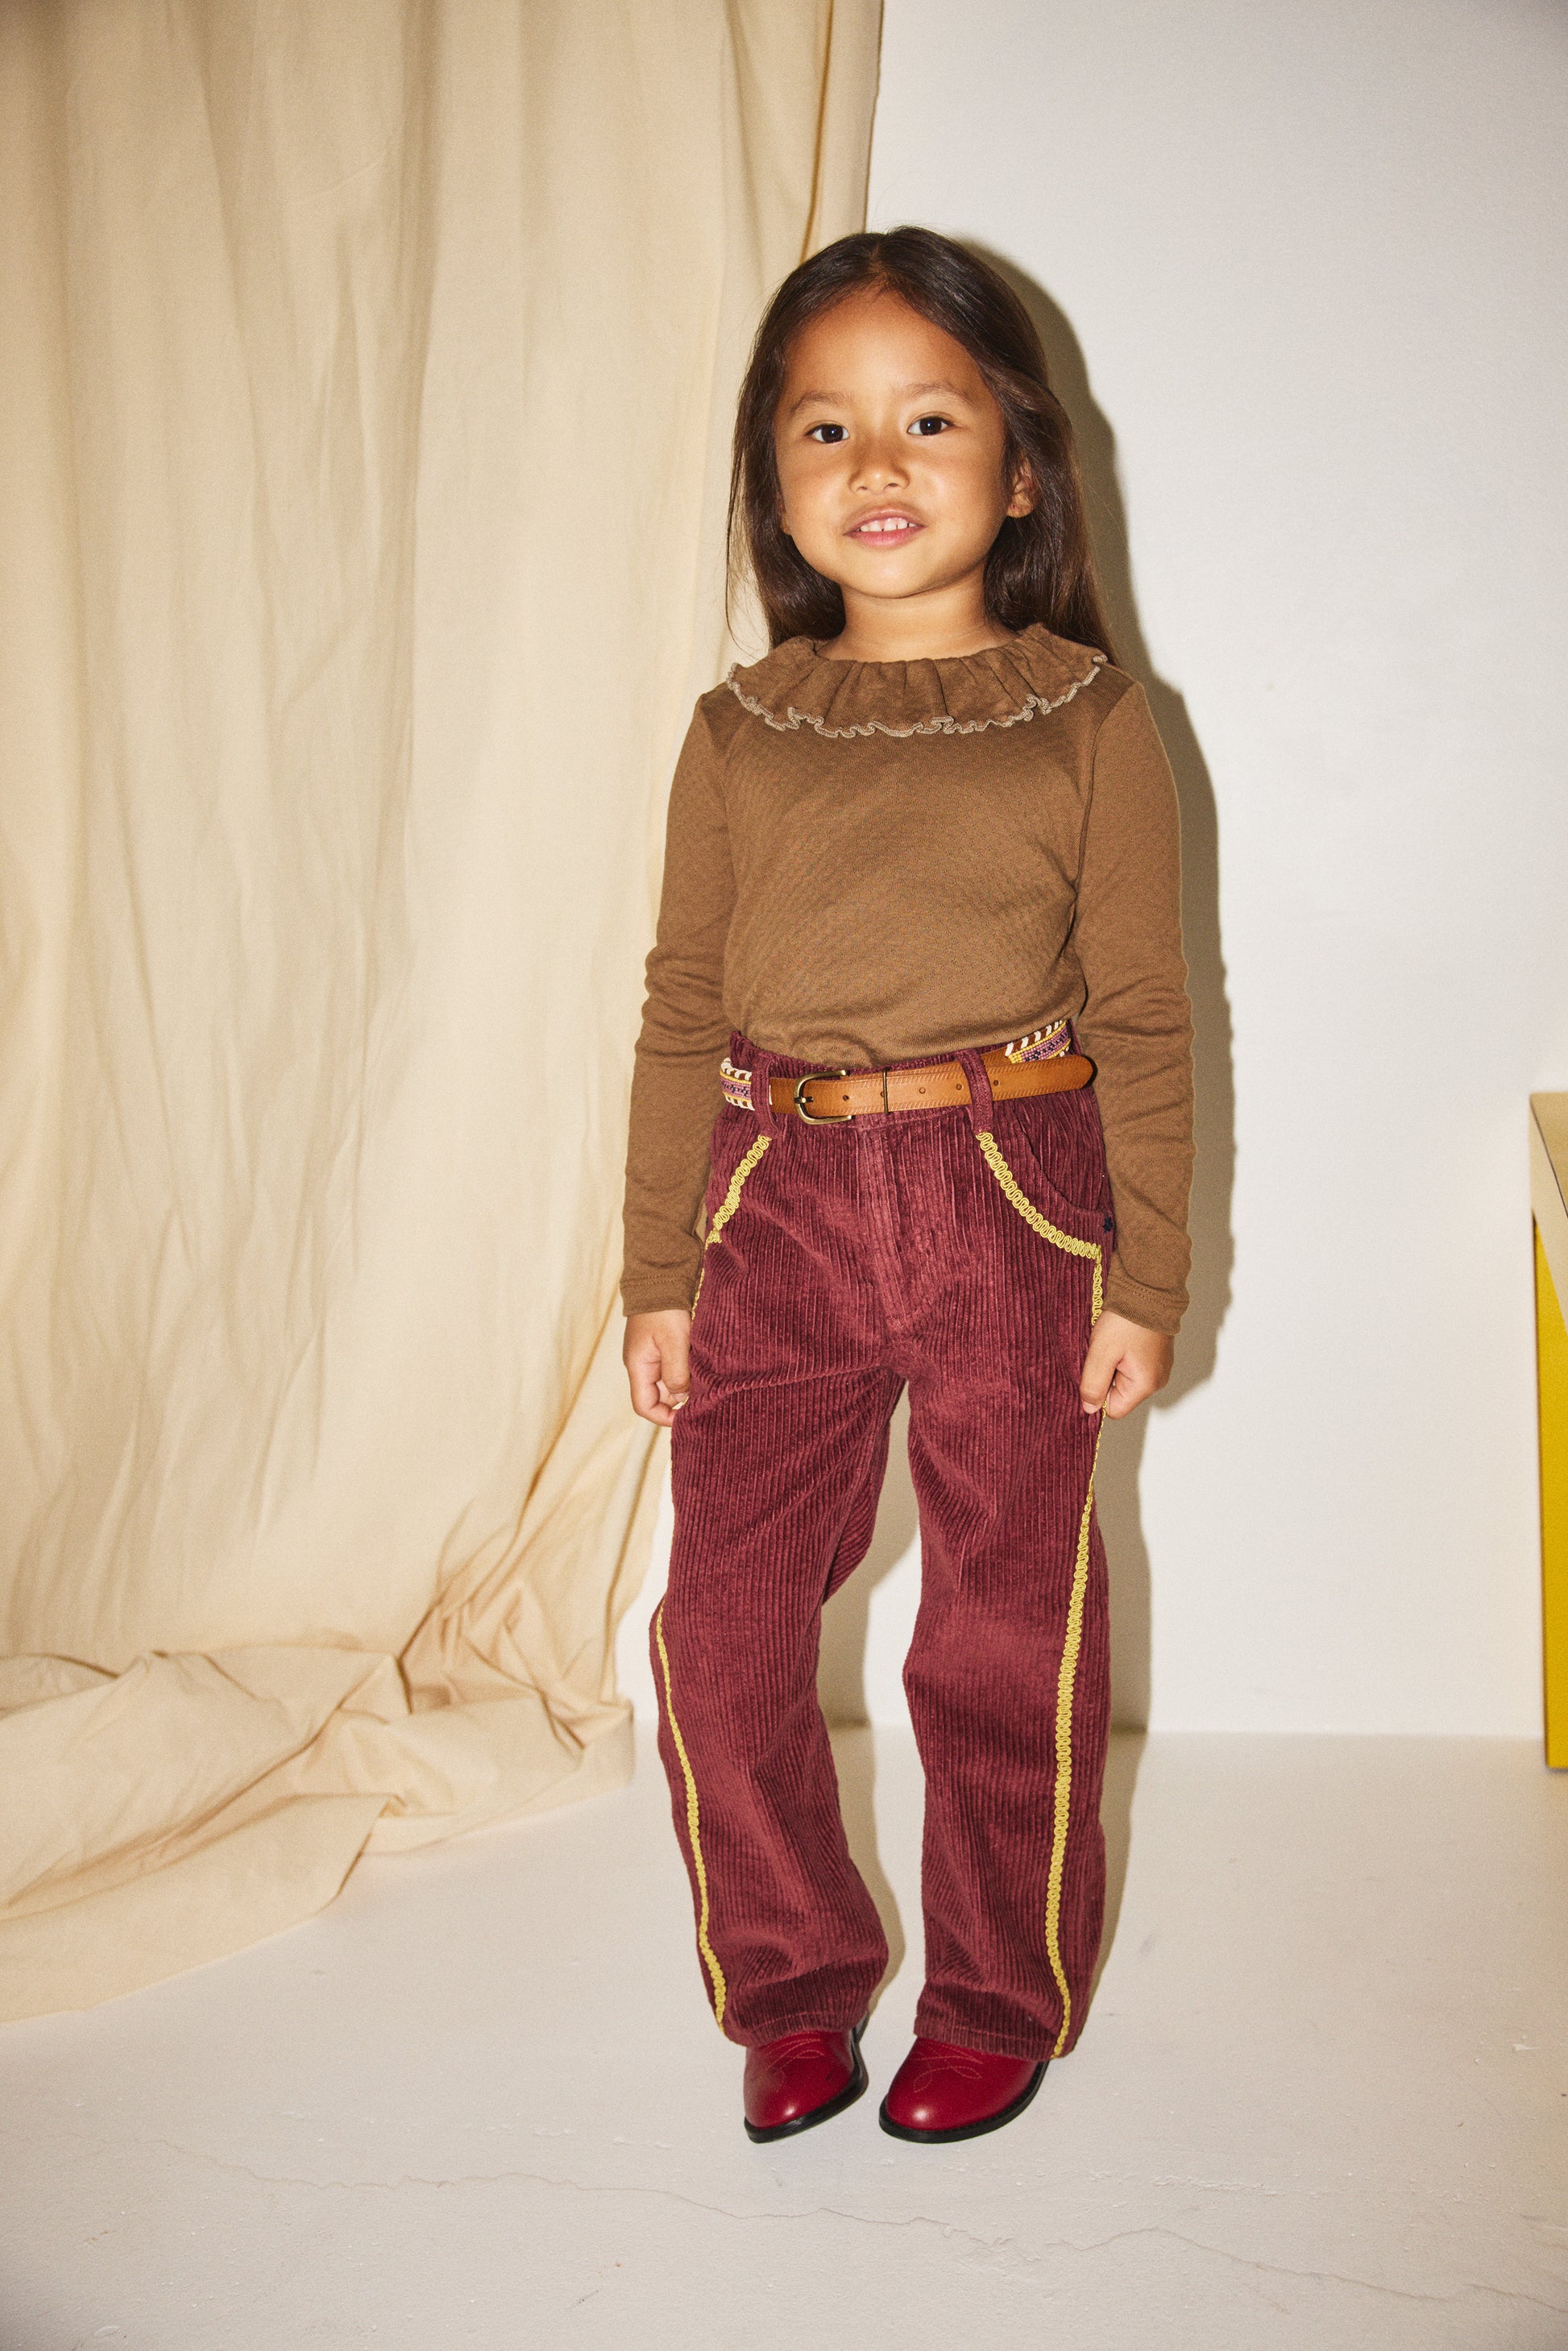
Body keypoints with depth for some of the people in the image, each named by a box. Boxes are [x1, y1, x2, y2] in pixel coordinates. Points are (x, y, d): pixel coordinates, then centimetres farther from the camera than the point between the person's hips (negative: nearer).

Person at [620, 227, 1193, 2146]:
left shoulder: (1090, 721, -1)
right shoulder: (738, 733, 6)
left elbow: (1145, 1021, 0)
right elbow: (681, 1016, 7)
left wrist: (1146, 1281, -2)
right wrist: (657, 1274, 5)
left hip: (1013, 1211, -2)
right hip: (779, 1211, 2)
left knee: (1007, 1645, 9)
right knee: (720, 1635, 3)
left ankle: (1001, 1999, 32)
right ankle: (794, 1984, 27)